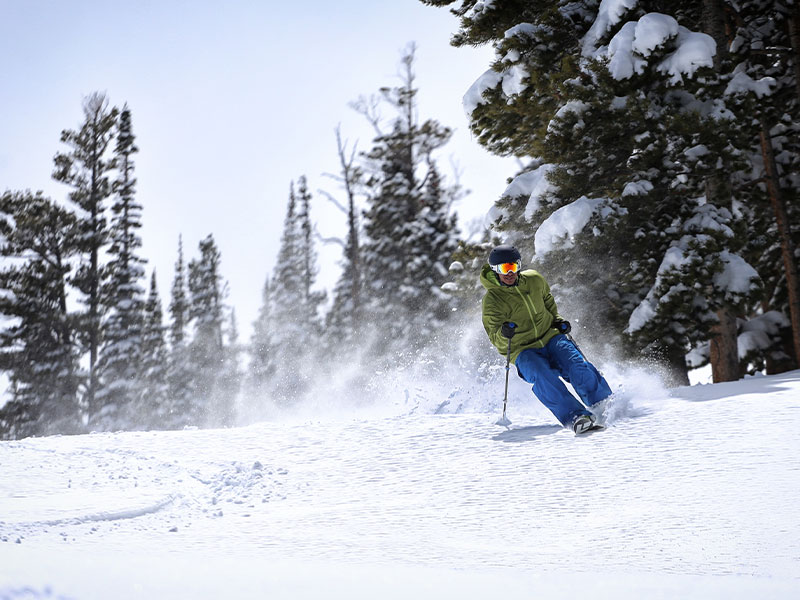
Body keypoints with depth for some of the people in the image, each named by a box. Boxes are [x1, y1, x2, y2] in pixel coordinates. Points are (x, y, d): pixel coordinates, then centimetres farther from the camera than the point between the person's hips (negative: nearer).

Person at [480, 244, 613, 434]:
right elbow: (494, 337, -9)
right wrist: (504, 334, -31)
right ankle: (574, 417, -40)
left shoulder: (534, 280, 3)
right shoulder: (492, 299, -8)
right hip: (523, 350, -3)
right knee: (543, 377, -34)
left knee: (578, 366, -23)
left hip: (550, 337, 3)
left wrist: (558, 320, 9)